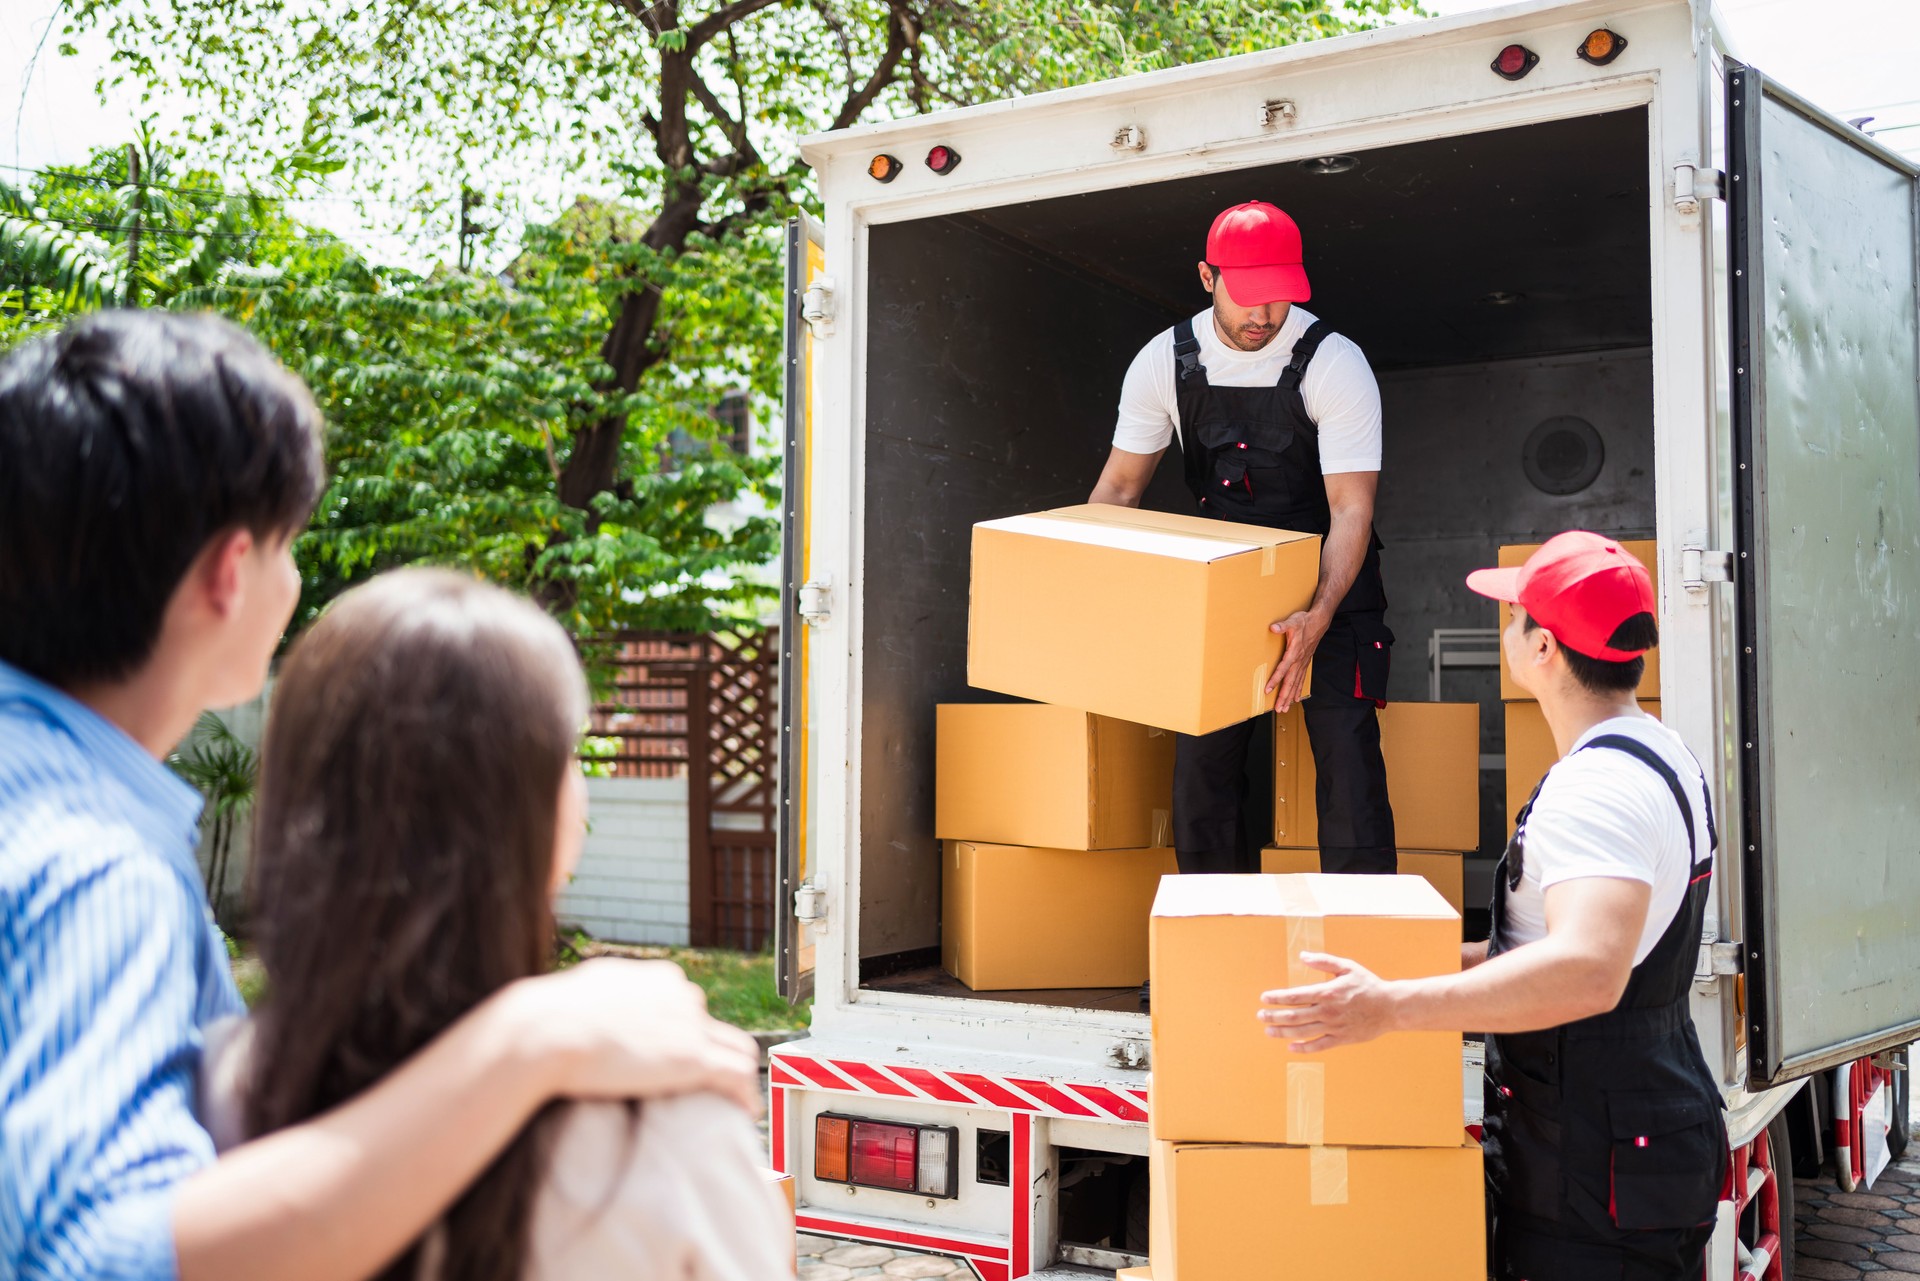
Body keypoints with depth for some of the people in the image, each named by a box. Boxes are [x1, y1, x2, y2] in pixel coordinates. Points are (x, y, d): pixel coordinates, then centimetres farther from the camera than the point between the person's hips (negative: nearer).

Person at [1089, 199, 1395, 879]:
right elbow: (1121, 483, 1)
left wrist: (1317, 618, -39)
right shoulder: (1164, 362, -7)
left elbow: (1351, 509, -23)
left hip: (1328, 578, -3)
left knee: (1344, 746, -15)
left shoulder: (1335, 364, -18)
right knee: (1201, 757, 2)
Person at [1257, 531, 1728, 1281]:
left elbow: (1588, 972, -38)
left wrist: (1390, 1007, -39)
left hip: (1603, 1172, -10)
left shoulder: (1594, 788, -23)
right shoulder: (1663, 755, 12)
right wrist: (1450, 958, 17)